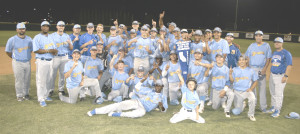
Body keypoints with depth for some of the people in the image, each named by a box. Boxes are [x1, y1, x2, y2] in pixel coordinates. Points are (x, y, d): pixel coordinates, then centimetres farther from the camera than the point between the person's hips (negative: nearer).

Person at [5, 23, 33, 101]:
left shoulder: (29, 39, 5)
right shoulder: (12, 40, -6)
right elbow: (7, 51, 3)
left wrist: (27, 57, 12)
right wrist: (14, 58, 9)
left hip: (27, 62, 3)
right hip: (17, 63, -3)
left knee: (27, 79, 10)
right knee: (19, 80, 2)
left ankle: (26, 94, 26)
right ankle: (19, 95, 16)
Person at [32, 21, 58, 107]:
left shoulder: (51, 37, 15)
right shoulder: (37, 37, -4)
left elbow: (55, 50, 12)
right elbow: (36, 50, -15)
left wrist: (54, 51, -11)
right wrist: (48, 50, -15)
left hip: (50, 61, 6)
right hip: (41, 61, -6)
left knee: (48, 80, 12)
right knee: (41, 80, -5)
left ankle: (46, 96, 25)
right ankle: (41, 99, -1)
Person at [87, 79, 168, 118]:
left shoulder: (163, 98, 13)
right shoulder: (150, 90, 19)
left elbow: (164, 110, 8)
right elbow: (137, 87, 19)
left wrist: (161, 106, -16)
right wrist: (143, 79, 3)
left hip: (143, 108, -3)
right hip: (136, 101, 3)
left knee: (142, 112, -42)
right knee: (119, 105, -21)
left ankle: (116, 114, -38)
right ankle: (95, 111, -20)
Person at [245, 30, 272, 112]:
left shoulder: (266, 46, 5)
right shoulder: (251, 46, 10)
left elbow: (268, 58, 2)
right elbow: (247, 57, 9)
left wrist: (265, 69, -11)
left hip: (262, 69, -2)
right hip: (252, 69, 2)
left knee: (262, 88, -3)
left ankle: (263, 107, 3)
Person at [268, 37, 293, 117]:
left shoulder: (286, 53, -9)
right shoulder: (274, 53, 13)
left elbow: (289, 65, -14)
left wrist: (286, 76, -21)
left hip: (281, 76, -7)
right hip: (272, 75, 7)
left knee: (278, 94, -5)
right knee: (273, 93, 14)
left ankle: (277, 110, 4)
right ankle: (273, 107, 28)